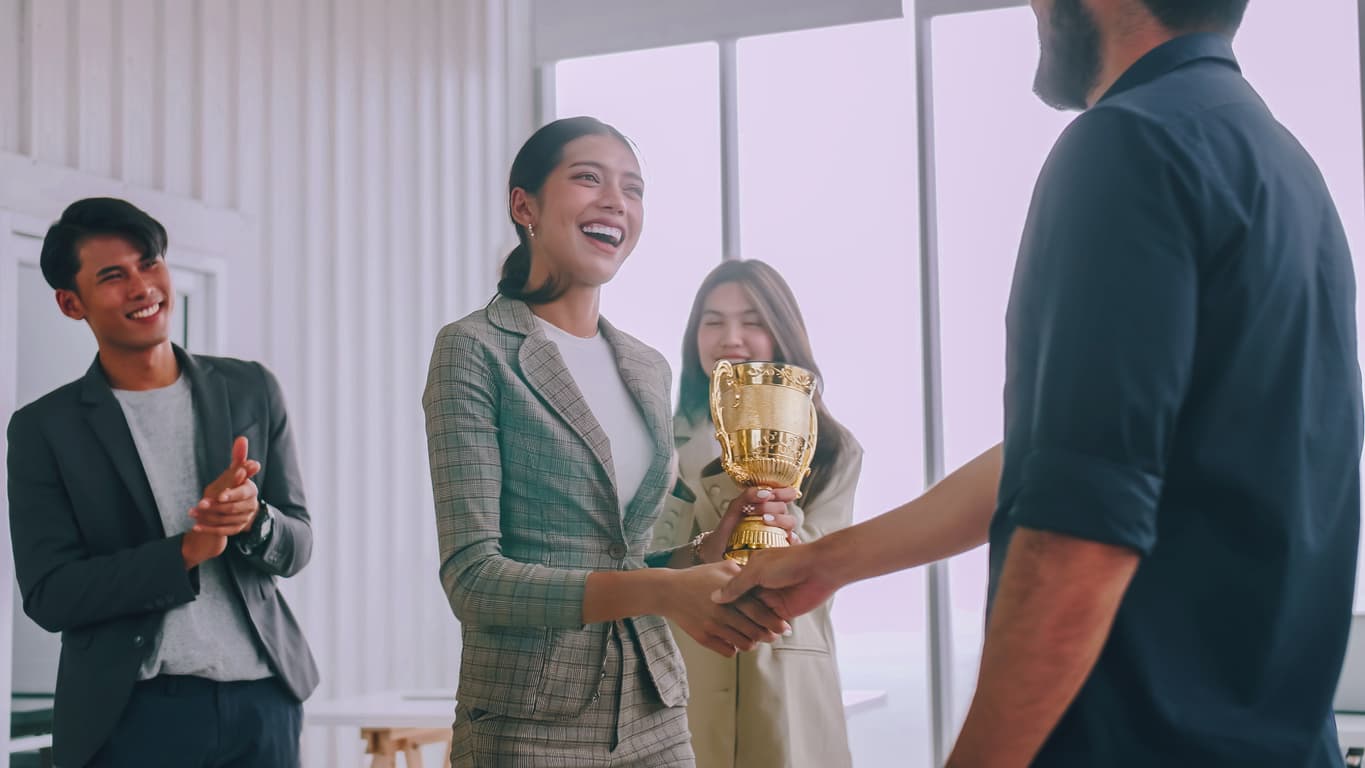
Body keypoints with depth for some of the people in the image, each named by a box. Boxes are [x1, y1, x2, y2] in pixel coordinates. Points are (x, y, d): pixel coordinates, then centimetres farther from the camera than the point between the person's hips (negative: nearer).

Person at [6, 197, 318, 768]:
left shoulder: (250, 391, 5)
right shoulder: (44, 429, -1)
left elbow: (295, 547, 7)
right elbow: (48, 596, -6)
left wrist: (252, 519, -15)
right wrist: (187, 551, -18)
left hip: (265, 699, 3)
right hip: (132, 714, -2)